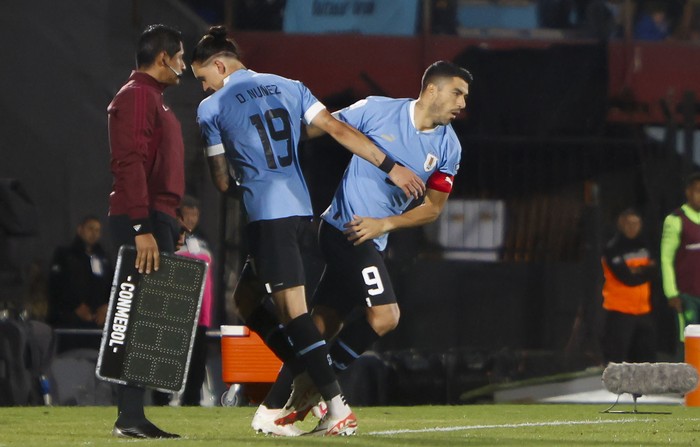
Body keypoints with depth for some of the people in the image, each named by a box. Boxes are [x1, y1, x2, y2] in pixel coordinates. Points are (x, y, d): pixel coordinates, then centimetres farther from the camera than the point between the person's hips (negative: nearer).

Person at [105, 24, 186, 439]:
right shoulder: (137, 95, -9)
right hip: (145, 221, -10)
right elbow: (130, 164, -18)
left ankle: (132, 415, 9)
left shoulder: (152, 97, 23)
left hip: (157, 219, 10)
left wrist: (171, 224, 23)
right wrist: (142, 228, -25)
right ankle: (131, 416, -13)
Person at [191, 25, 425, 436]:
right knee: (246, 298, 20)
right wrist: (391, 167, 5)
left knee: (292, 310, -10)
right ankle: (308, 379, 12)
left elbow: (222, 180, 5)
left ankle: (338, 408, -19)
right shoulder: (288, 88, 13)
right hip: (301, 207, 7)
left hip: (265, 214, -7)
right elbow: (338, 130, 6)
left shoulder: (212, 109, -1)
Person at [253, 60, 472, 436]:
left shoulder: (448, 148, 4)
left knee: (324, 323, 8)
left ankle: (272, 410, 14)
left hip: (369, 239, 6)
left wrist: (384, 224, -6)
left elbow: (433, 207, 8)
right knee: (384, 316, -17)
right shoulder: (377, 110, -9)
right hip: (346, 227, -6)